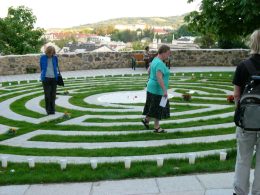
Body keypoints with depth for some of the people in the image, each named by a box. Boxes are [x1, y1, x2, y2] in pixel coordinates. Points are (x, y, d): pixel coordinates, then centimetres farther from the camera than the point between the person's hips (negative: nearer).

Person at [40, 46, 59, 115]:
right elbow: (41, 68, 14)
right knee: (47, 95, -5)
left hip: (54, 78, 2)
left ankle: (52, 109, 17)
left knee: (53, 95, 5)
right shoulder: (43, 57, -1)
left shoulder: (55, 57, 3)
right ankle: (48, 110, 8)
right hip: (46, 78, -2)